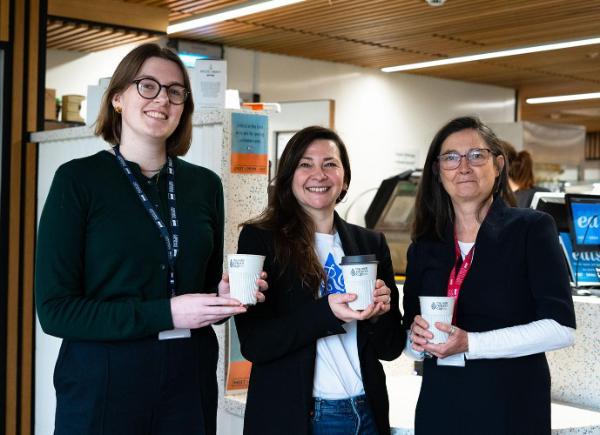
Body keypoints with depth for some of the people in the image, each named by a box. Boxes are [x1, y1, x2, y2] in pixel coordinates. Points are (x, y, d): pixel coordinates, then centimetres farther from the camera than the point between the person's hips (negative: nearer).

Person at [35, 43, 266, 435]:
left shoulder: (205, 184, 6)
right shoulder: (78, 179, -6)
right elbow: (55, 310, -12)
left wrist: (225, 297, -7)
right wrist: (165, 314, -19)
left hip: (189, 378, 4)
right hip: (103, 381, -4)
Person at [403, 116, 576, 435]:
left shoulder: (532, 228, -5)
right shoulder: (424, 247, 7)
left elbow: (560, 327, -13)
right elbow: (411, 338, 12)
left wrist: (470, 344, -20)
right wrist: (419, 339, -11)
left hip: (513, 408, -3)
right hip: (438, 407, 4)